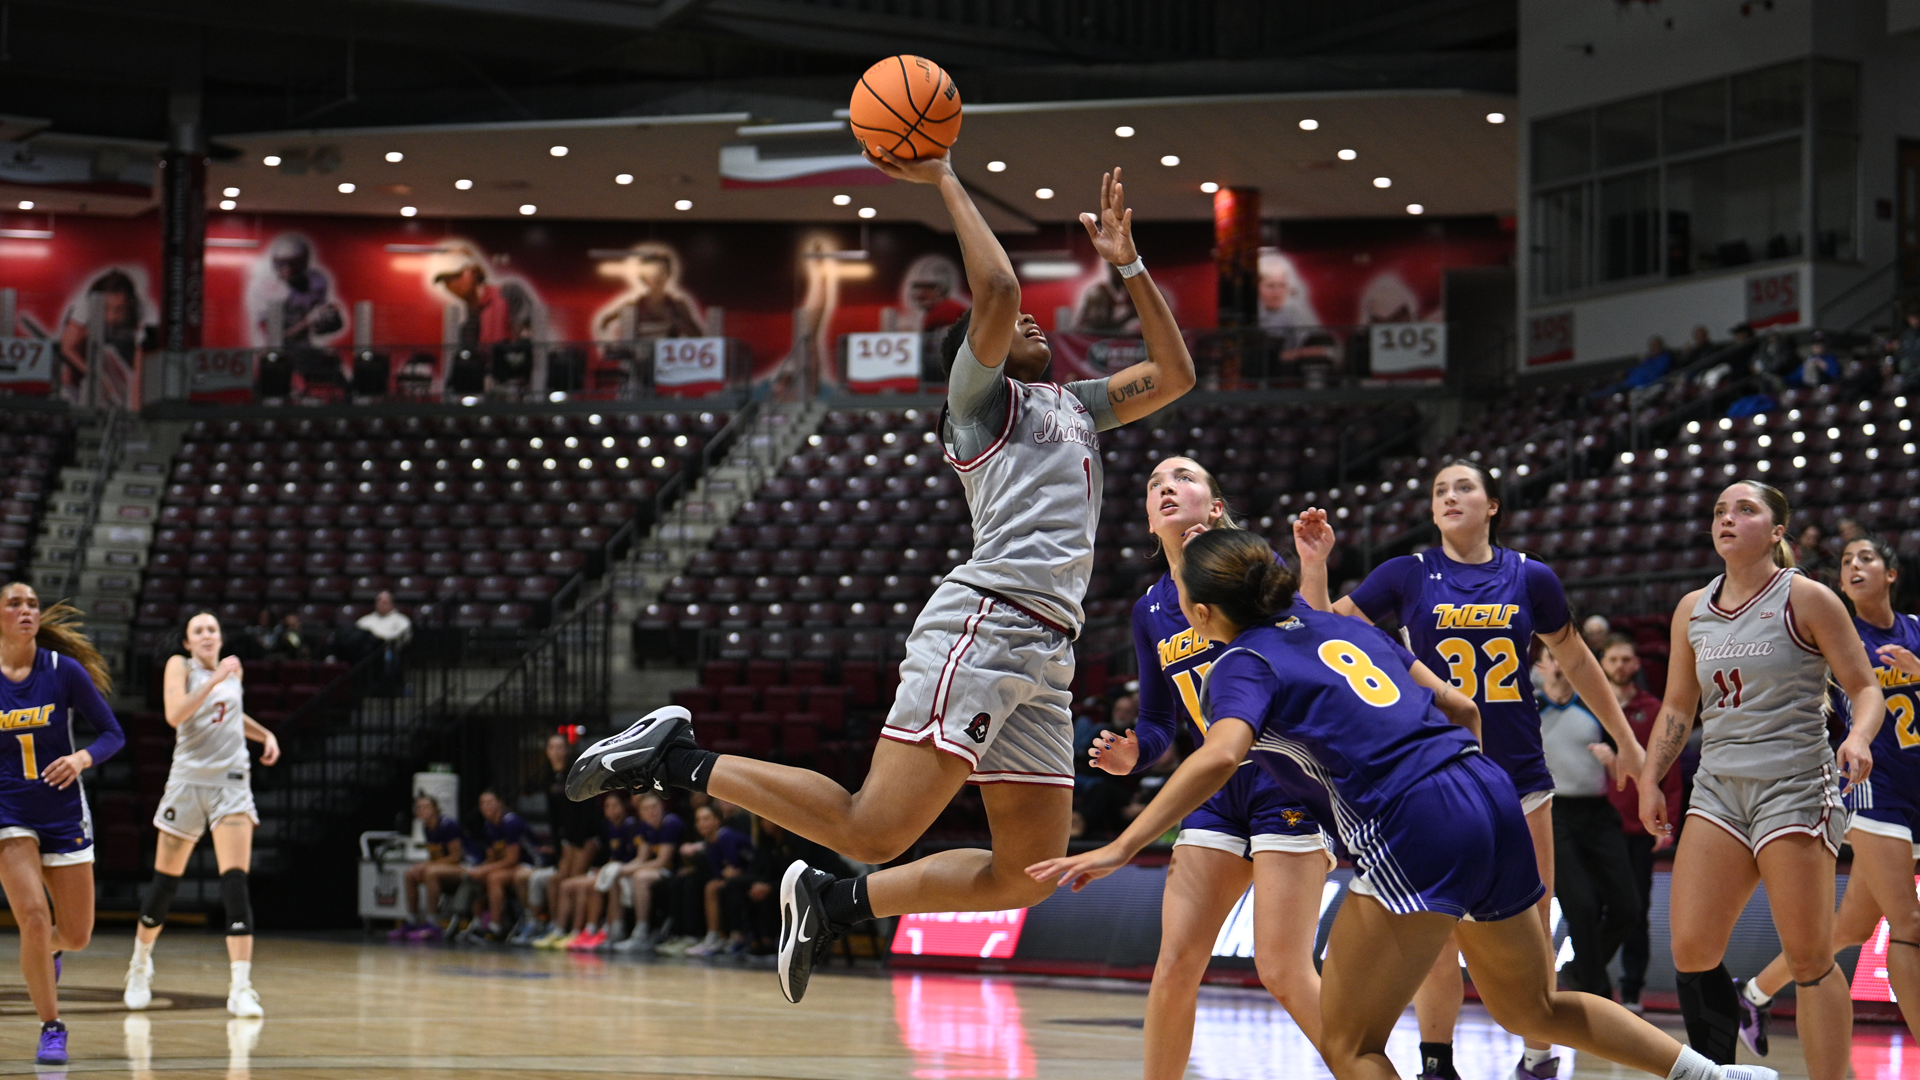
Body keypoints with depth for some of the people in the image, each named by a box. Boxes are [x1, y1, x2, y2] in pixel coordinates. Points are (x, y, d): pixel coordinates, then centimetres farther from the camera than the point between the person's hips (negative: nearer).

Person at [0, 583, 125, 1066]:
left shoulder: (65, 671, -7)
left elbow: (113, 733, -3)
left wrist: (83, 758, -22)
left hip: (63, 814, 1)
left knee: (76, 935, 6)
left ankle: (45, 953, 45)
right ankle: (51, 1029, -1)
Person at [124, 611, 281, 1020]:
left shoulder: (232, 670, 12)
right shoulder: (179, 666, -2)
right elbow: (174, 714, -20)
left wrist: (264, 734, 17)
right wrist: (214, 680, -25)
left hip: (231, 782, 2)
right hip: (189, 781, -2)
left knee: (236, 881, -13)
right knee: (165, 882, 7)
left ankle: (241, 987, -20)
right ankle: (140, 965, 33)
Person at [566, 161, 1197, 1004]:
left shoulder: (1074, 406, 29)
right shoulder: (981, 392, 6)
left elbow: (1173, 375, 29)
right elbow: (996, 289, -12)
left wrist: (1127, 263, 23)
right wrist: (944, 182, -4)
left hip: (1045, 661, 8)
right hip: (984, 625, -8)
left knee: (1029, 873, 2)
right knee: (875, 831, -18)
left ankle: (833, 902, 13)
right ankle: (676, 759, -5)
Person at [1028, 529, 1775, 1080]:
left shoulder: (1242, 666, -1)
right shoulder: (1341, 625, 20)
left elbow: (1218, 757, -23)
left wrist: (1122, 849, -25)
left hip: (1414, 829, -8)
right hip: (1489, 794, 8)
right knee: (1535, 1009, 28)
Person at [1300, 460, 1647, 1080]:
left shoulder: (1529, 578, 4)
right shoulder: (1408, 575, 1)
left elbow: (1576, 662, 16)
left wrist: (1625, 740, 19)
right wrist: (1312, 566, -17)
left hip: (1518, 772, 1)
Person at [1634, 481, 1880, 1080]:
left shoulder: (1805, 598, -3)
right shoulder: (1692, 610, 12)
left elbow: (1866, 688, -3)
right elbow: (1677, 707, 21)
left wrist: (1859, 737, -22)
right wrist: (1649, 779, 13)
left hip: (1795, 787, -5)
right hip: (1718, 788, 5)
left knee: (1809, 958, -7)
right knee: (1690, 948, -6)